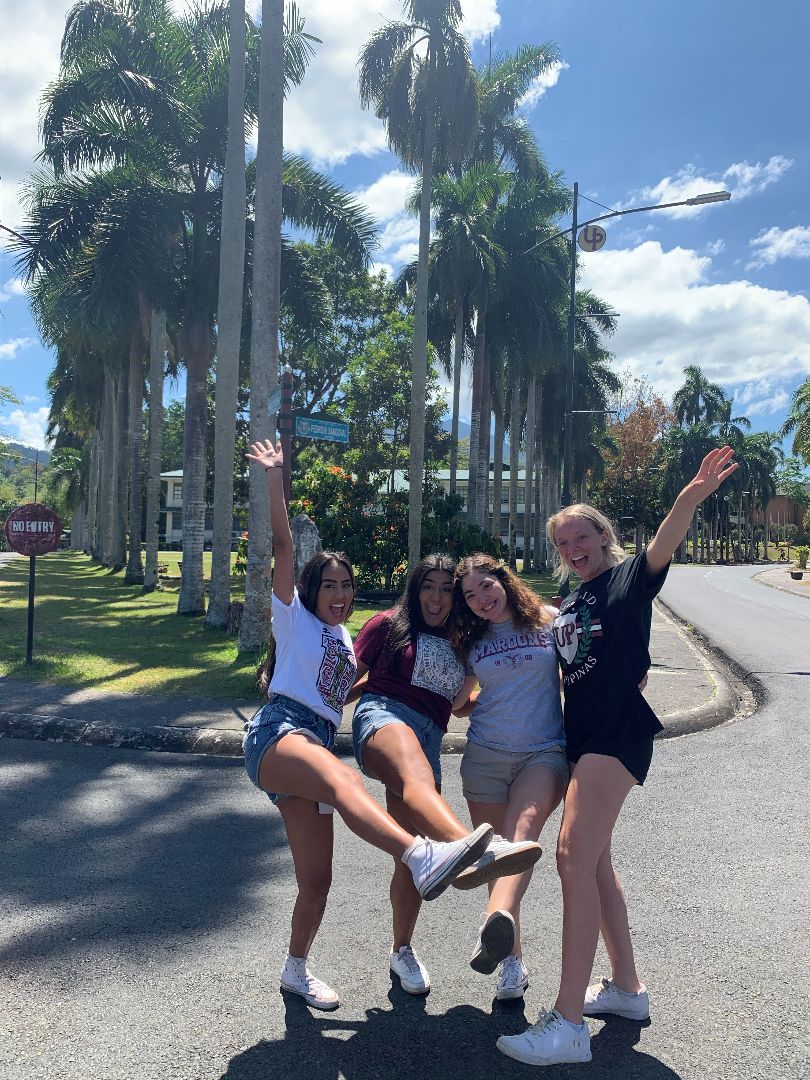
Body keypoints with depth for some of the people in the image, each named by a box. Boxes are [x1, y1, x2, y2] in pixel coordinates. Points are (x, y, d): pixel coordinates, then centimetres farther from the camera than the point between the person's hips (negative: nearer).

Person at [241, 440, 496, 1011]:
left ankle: (296, 969, 30)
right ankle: (423, 858, -63)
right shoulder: (295, 617, 8)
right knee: (345, 778, -40)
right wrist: (275, 476, -10)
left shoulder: (344, 639, 26)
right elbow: (283, 545, -4)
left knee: (317, 880, 7)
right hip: (278, 734, -7)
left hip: (317, 748, 7)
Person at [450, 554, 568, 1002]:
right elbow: (459, 704, 21)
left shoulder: (550, 621, 2)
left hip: (545, 752, -3)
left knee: (522, 827, -29)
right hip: (485, 756, 3)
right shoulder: (472, 641, 11)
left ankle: (497, 920, -51)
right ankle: (512, 960, 17)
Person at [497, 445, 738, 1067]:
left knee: (575, 853, -19)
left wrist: (693, 496, -44)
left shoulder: (628, 578, -3)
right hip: (581, 735, 9)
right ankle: (627, 986, 30)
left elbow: (663, 548, -24)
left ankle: (569, 1024, -17)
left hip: (619, 730, -9)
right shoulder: (568, 607, 18)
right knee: (593, 859, 14)